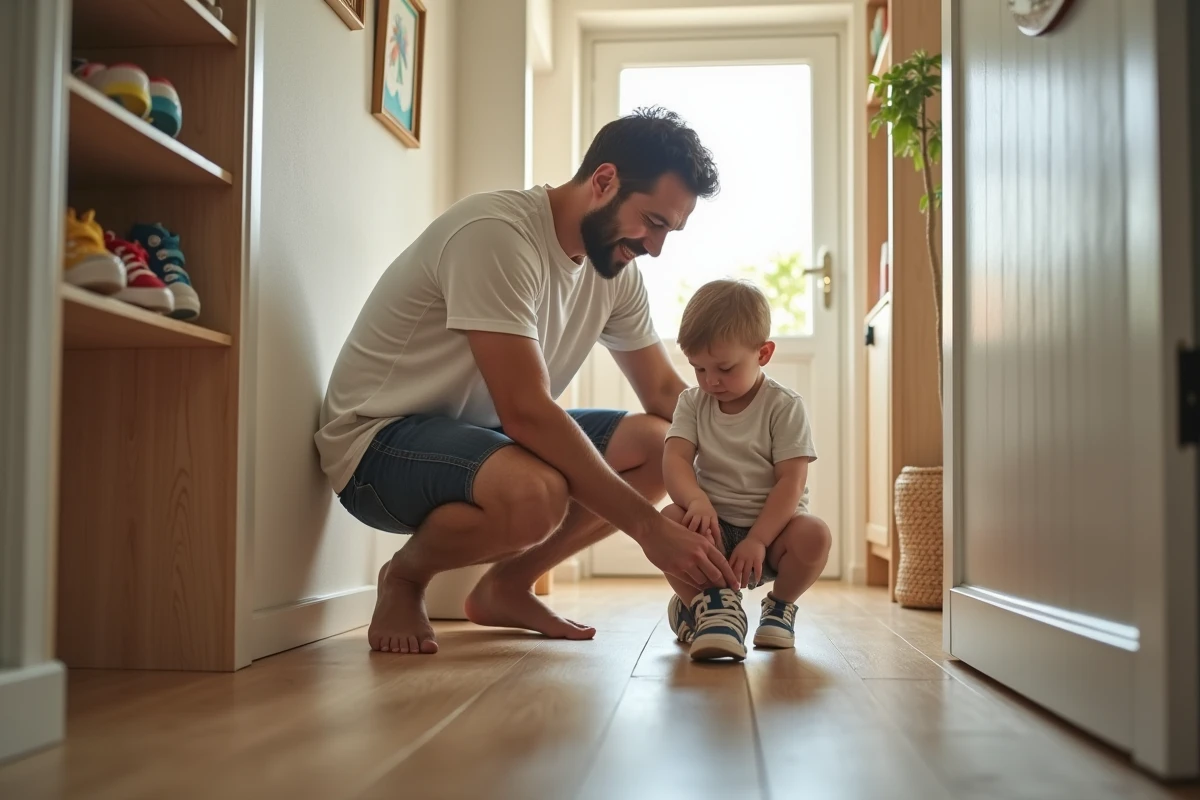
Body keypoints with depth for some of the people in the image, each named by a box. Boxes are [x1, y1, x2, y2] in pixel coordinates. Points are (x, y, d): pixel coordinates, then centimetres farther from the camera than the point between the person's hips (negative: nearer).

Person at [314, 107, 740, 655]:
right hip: (380, 438, -8)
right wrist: (649, 526, -32)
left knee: (664, 446, -6)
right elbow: (526, 411, -32)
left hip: (484, 432, 8)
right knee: (534, 494, -37)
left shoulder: (615, 270, 1)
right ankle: (404, 576, -5)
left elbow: (666, 392, 7)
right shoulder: (496, 234, -25)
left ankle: (506, 586, 6)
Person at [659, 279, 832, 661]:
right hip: (713, 529, 1)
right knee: (669, 519, -29)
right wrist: (697, 500, -33)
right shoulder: (693, 403, 4)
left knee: (814, 536, -31)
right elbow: (675, 458, -11)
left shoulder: (785, 407, -7)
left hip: (771, 527, -1)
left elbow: (791, 481, -14)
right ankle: (712, 603, -9)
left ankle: (780, 604, 0)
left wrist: (757, 539, -25)